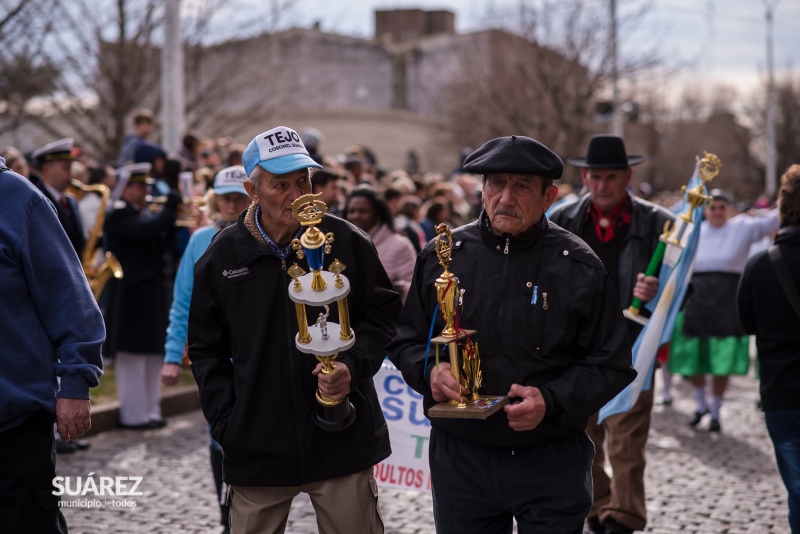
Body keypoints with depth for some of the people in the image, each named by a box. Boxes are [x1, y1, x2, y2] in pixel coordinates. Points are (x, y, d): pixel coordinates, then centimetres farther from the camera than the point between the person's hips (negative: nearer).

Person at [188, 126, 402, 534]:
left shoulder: (348, 242, -2)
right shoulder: (221, 256, 2)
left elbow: (382, 314, 7)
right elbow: (206, 350, 10)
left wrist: (354, 365, -12)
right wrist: (225, 423, 1)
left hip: (342, 440, -1)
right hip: (256, 449, 1)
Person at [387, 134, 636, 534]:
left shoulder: (578, 267, -4)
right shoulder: (442, 256, 3)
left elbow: (611, 365, -3)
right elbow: (405, 340, 12)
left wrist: (551, 402, -18)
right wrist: (429, 372, -11)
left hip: (551, 461, -2)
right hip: (459, 456, 2)